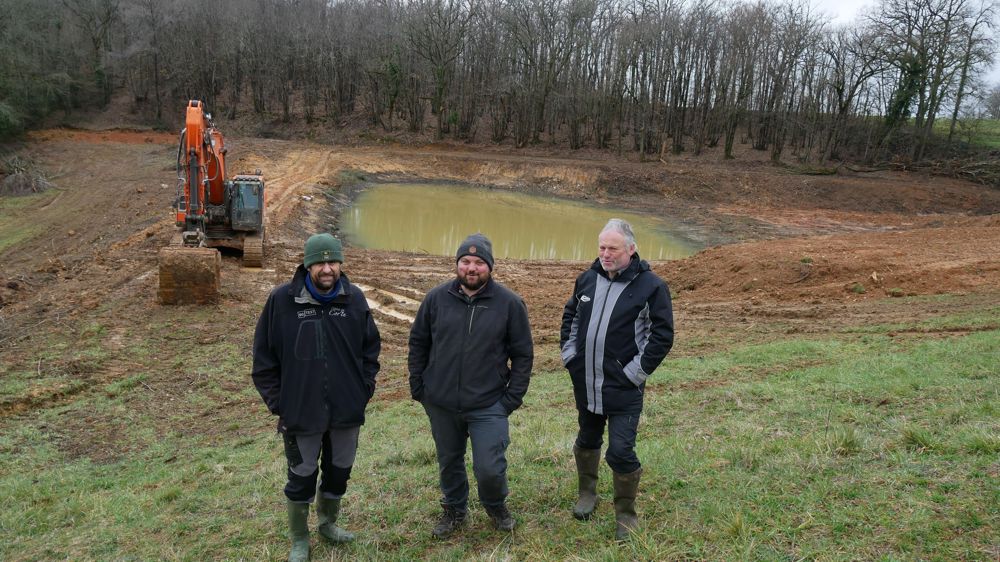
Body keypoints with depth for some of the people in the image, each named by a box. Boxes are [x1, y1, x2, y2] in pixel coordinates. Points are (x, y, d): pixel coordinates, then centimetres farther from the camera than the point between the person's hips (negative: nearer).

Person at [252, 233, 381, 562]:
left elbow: (371, 348, 10)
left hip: (347, 411, 3)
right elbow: (264, 357, -4)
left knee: (339, 473, 18)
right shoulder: (282, 300, -11)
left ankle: (328, 523, 44)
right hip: (300, 412, -3)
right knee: (302, 479, 11)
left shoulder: (354, 299, -2)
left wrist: (364, 389, 4)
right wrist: (277, 403, -6)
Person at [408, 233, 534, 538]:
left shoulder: (510, 303, -7)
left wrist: (513, 397, -5)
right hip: (440, 404, 3)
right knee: (448, 462, 18)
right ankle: (454, 510, 44)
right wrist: (417, 386, 5)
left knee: (489, 469, -3)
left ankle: (496, 506, 31)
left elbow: (523, 354, -1)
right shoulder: (436, 298, -2)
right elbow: (418, 343, 8)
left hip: (488, 405, -2)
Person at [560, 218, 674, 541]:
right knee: (587, 440, 21)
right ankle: (587, 493, 44)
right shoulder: (588, 279, 4)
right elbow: (570, 316, 19)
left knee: (621, 451, -5)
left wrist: (637, 372, -12)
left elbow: (662, 335, -11)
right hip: (585, 384, 5)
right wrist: (569, 354, 9)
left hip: (624, 389, -5)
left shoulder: (650, 286, -12)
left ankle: (626, 514, 16)